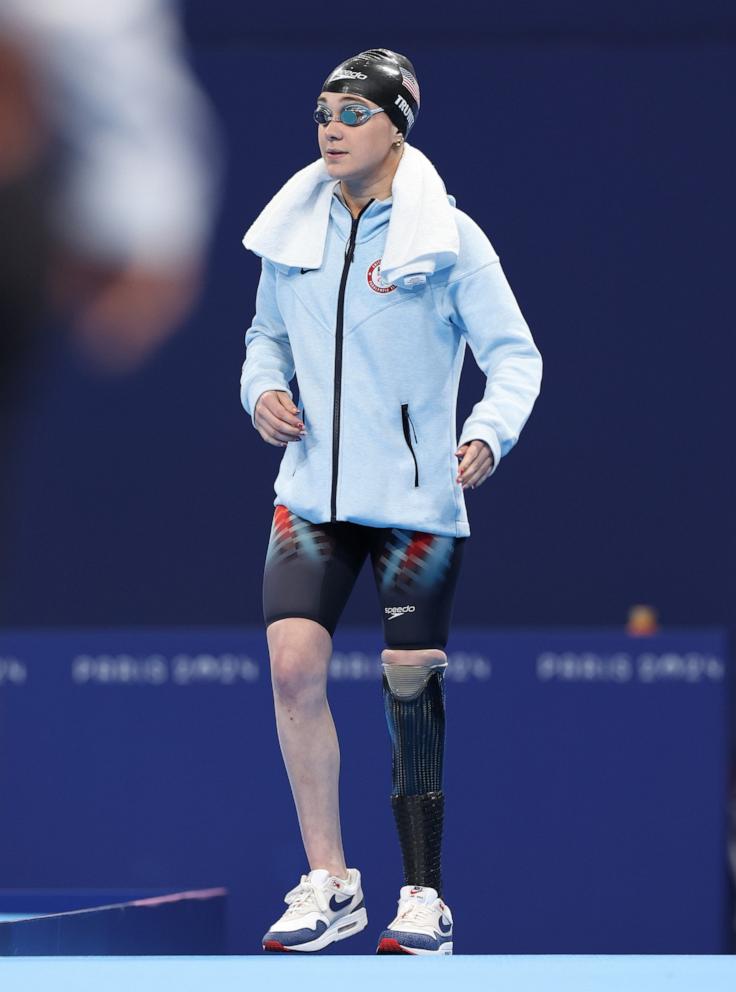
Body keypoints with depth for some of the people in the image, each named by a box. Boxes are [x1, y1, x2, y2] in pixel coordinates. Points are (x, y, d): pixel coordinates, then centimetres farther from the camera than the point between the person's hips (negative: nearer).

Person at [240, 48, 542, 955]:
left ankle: (424, 897, 12)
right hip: (312, 493, 3)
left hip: (415, 498, -3)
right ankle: (329, 885, -2)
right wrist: (263, 388, 1)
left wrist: (489, 432, -23)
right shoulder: (292, 232, 6)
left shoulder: (447, 238, -6)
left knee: (411, 690, 0)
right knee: (292, 667, -12)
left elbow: (514, 353, -5)